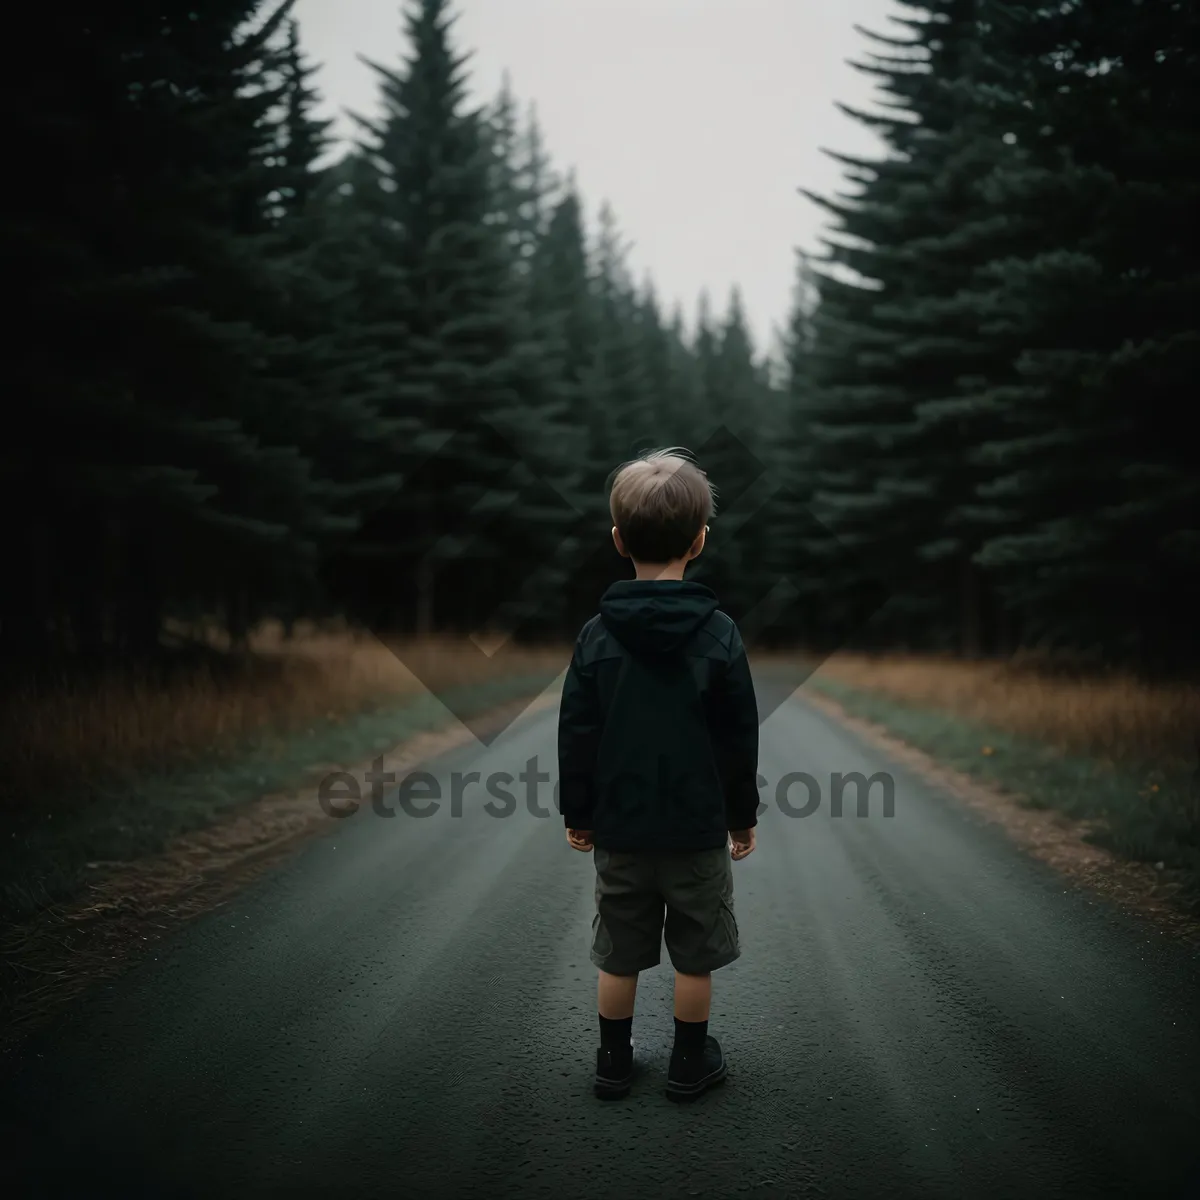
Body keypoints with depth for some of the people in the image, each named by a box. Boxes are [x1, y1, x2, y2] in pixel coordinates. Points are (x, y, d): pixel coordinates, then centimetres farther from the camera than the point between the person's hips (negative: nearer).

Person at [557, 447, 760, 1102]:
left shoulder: (598, 635, -7)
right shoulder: (719, 634, -11)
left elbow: (576, 736, -3)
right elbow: (740, 740, -6)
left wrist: (577, 813, 9)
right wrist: (744, 815, 7)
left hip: (619, 827, 2)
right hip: (699, 828, -2)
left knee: (619, 954, 14)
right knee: (694, 956, 13)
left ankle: (613, 1062, 25)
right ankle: (689, 1064, 24)